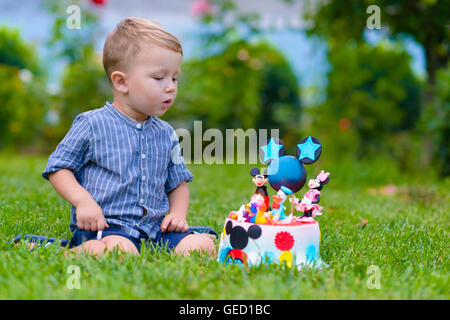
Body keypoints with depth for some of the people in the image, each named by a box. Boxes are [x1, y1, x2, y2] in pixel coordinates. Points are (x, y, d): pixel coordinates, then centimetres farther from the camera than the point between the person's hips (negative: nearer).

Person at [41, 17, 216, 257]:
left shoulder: (166, 134, 15)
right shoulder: (93, 125, -1)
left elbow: (178, 183, 25)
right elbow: (58, 168, 3)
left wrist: (178, 214, 5)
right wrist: (82, 201, -14)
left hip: (154, 227, 6)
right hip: (102, 225, -5)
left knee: (202, 246, -17)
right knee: (121, 250, -38)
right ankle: (77, 252, -12)